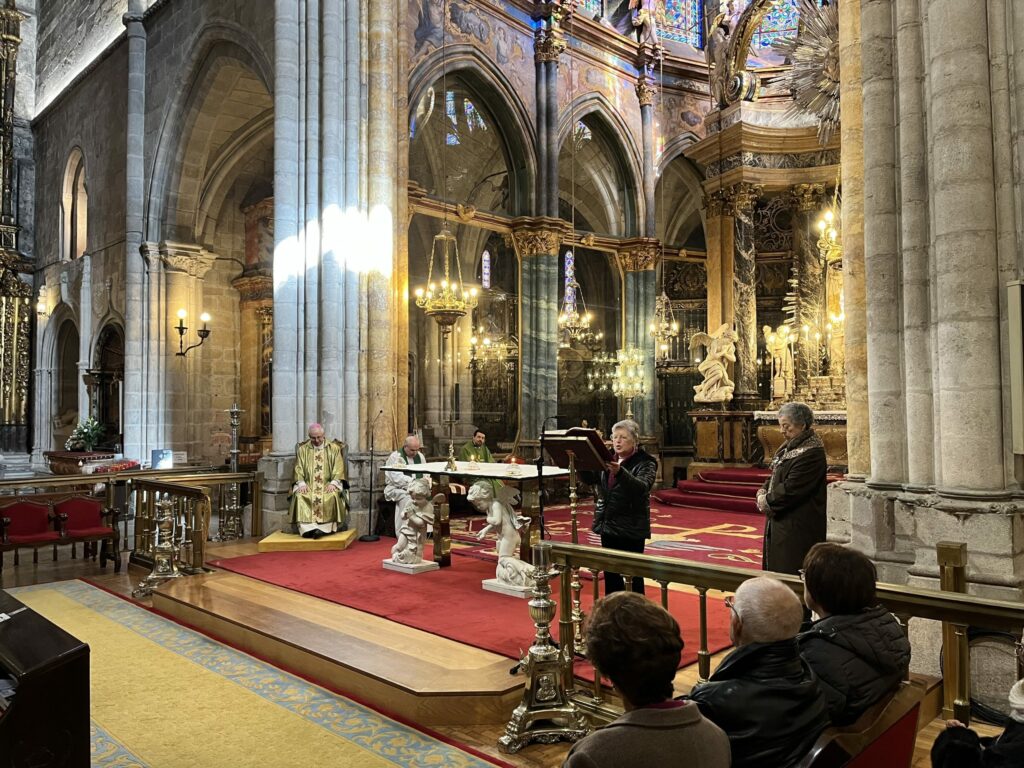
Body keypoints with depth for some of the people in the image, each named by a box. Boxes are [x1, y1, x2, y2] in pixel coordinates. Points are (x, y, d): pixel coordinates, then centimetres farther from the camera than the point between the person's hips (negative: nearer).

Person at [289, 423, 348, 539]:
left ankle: (324, 528, -39)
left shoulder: (334, 448, 8)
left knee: (332, 495, -35)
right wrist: (301, 483, -12)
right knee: (300, 496, -32)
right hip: (308, 484, 1)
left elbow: (338, 468, 1)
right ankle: (307, 528, -40)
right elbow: (299, 468, 7)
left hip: (328, 484, -1)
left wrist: (333, 483, -15)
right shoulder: (302, 449, 13)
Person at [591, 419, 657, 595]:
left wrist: (619, 472, -43)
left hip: (631, 528, -6)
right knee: (610, 573, 13)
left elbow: (642, 487, -27)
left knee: (633, 575, 1)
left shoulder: (646, 462, -9)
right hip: (607, 525, 6)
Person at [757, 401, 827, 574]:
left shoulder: (811, 454, -19)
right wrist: (763, 492, -1)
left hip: (798, 527, -9)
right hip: (781, 523, 9)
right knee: (776, 565, 15)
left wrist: (767, 501, -11)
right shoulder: (790, 447, 11)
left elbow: (791, 490, -23)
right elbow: (776, 476, 18)